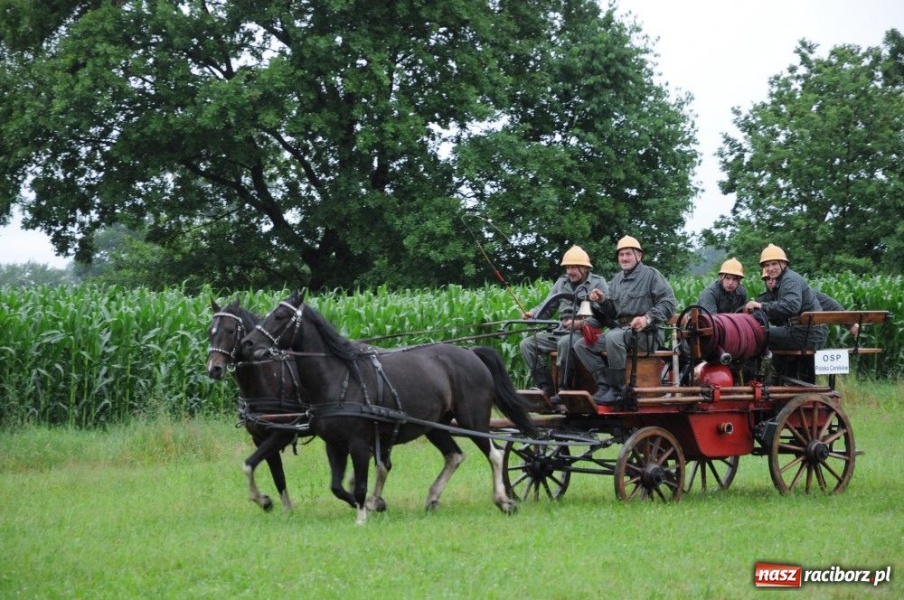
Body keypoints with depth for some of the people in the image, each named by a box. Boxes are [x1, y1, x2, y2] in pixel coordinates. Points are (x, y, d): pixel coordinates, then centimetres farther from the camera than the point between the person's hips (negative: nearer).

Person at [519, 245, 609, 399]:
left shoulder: (598, 284, -1)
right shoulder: (562, 282, 19)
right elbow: (547, 306, 18)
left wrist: (580, 324, -27)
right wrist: (533, 313, -5)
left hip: (585, 333, -7)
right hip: (559, 331, 7)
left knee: (565, 342, -39)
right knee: (527, 344, -10)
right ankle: (546, 389, -14)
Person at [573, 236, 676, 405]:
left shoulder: (651, 275, 1)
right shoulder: (617, 279, 21)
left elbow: (668, 303, -9)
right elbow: (612, 311, 19)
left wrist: (647, 318, -22)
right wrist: (602, 301, -2)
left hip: (647, 332, -8)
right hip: (621, 328, 8)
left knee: (613, 338, -38)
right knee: (582, 345, -8)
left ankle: (617, 390, -29)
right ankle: (604, 384, -16)